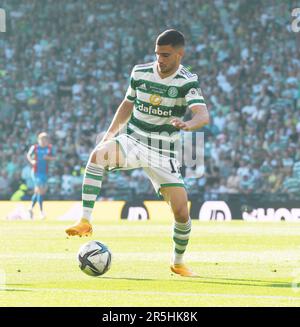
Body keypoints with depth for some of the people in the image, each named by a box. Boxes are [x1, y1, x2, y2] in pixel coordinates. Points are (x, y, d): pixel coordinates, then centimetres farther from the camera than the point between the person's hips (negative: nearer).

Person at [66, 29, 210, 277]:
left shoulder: (187, 82, -12)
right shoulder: (140, 72, 0)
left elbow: (203, 115, -28)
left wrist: (187, 124, -51)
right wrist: (110, 133, 7)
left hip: (163, 152, -1)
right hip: (132, 139, 2)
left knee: (182, 212, -9)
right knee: (98, 154, -33)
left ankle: (178, 262, 20)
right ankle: (85, 222, -32)